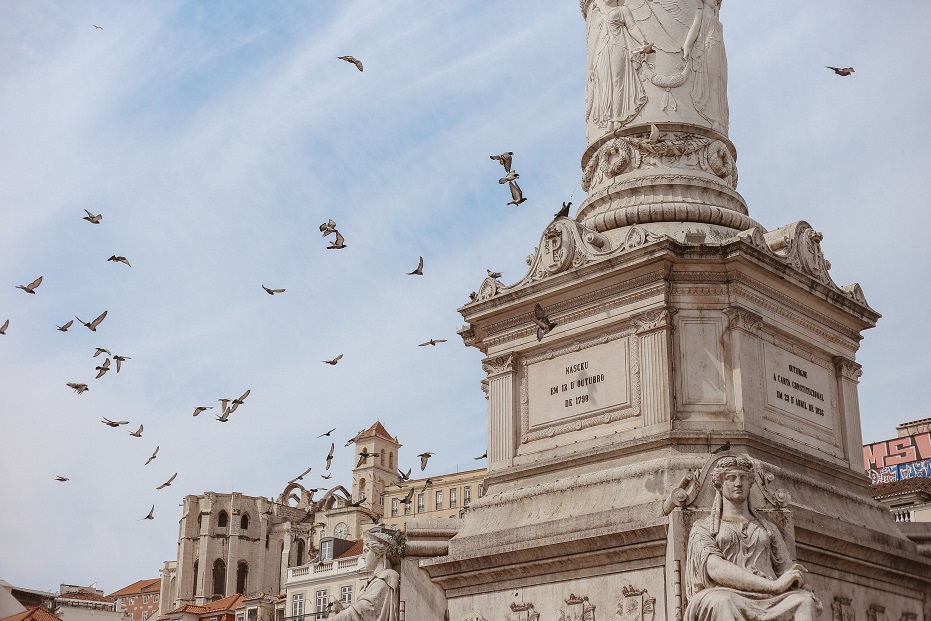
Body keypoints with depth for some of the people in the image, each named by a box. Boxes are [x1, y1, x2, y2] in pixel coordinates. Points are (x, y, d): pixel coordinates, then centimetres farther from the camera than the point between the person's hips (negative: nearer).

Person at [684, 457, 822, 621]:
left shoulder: (768, 528, 29)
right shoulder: (703, 527, 17)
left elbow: (785, 569, 18)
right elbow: (715, 568, -4)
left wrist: (797, 576, -10)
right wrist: (773, 585, -15)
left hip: (768, 600, 3)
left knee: (804, 600, -32)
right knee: (722, 602, -41)